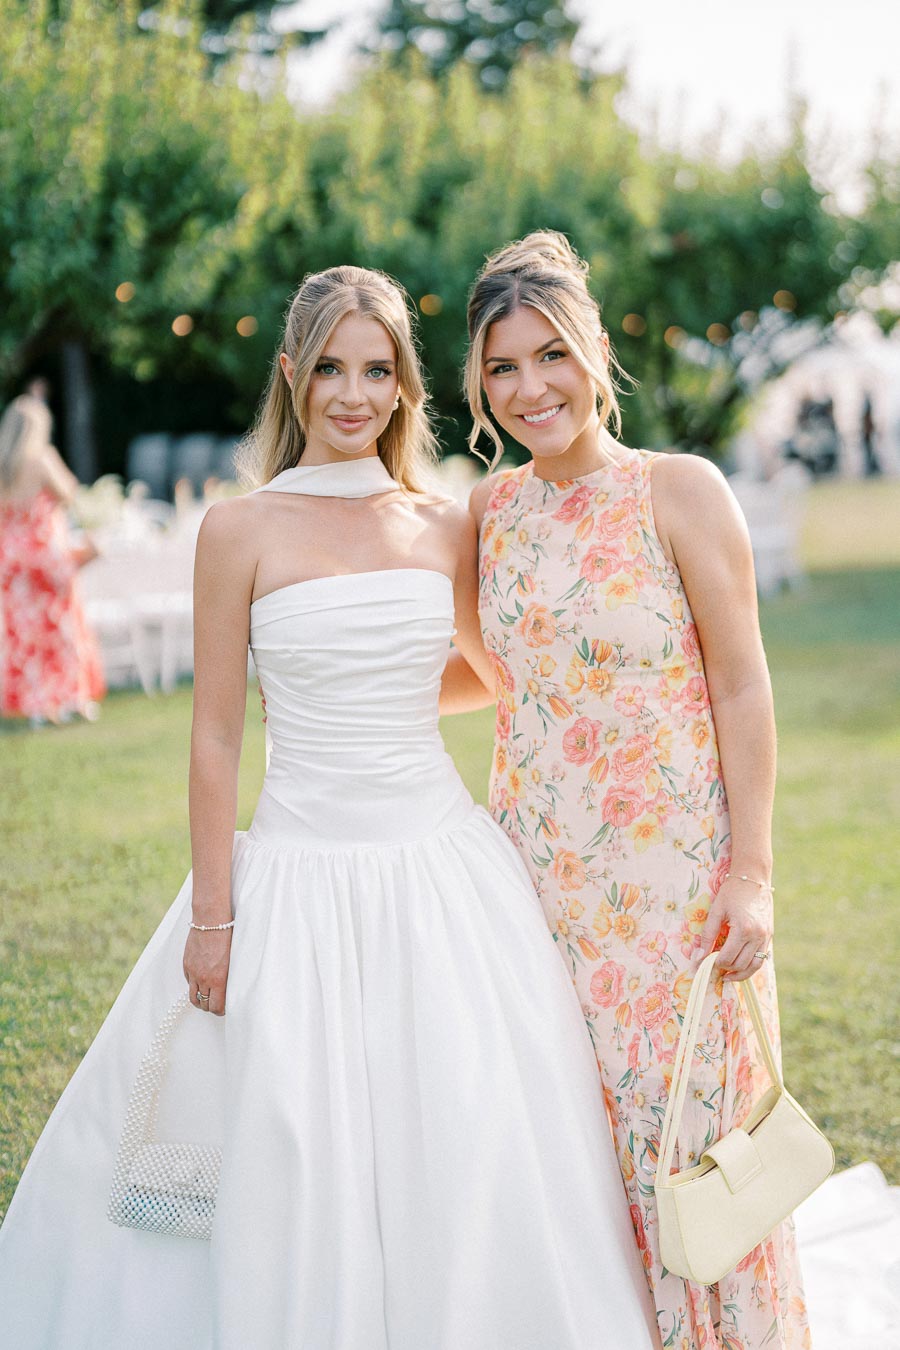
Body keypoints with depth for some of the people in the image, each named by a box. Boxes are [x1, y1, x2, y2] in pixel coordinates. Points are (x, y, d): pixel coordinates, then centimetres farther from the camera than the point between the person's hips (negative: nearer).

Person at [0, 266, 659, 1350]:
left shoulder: (446, 529, 5)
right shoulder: (241, 531, -3)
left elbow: (507, 673, 22)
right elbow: (215, 739, -2)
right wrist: (213, 918, -4)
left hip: (444, 867, 3)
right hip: (303, 880, -2)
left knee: (475, 1147, 4)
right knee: (300, 1156, 2)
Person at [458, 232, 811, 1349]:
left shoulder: (680, 492, -7)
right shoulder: (492, 511, 7)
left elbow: (742, 687, -8)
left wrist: (750, 871, -12)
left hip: (673, 865, -4)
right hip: (541, 865, 5)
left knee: (684, 1128, 1)